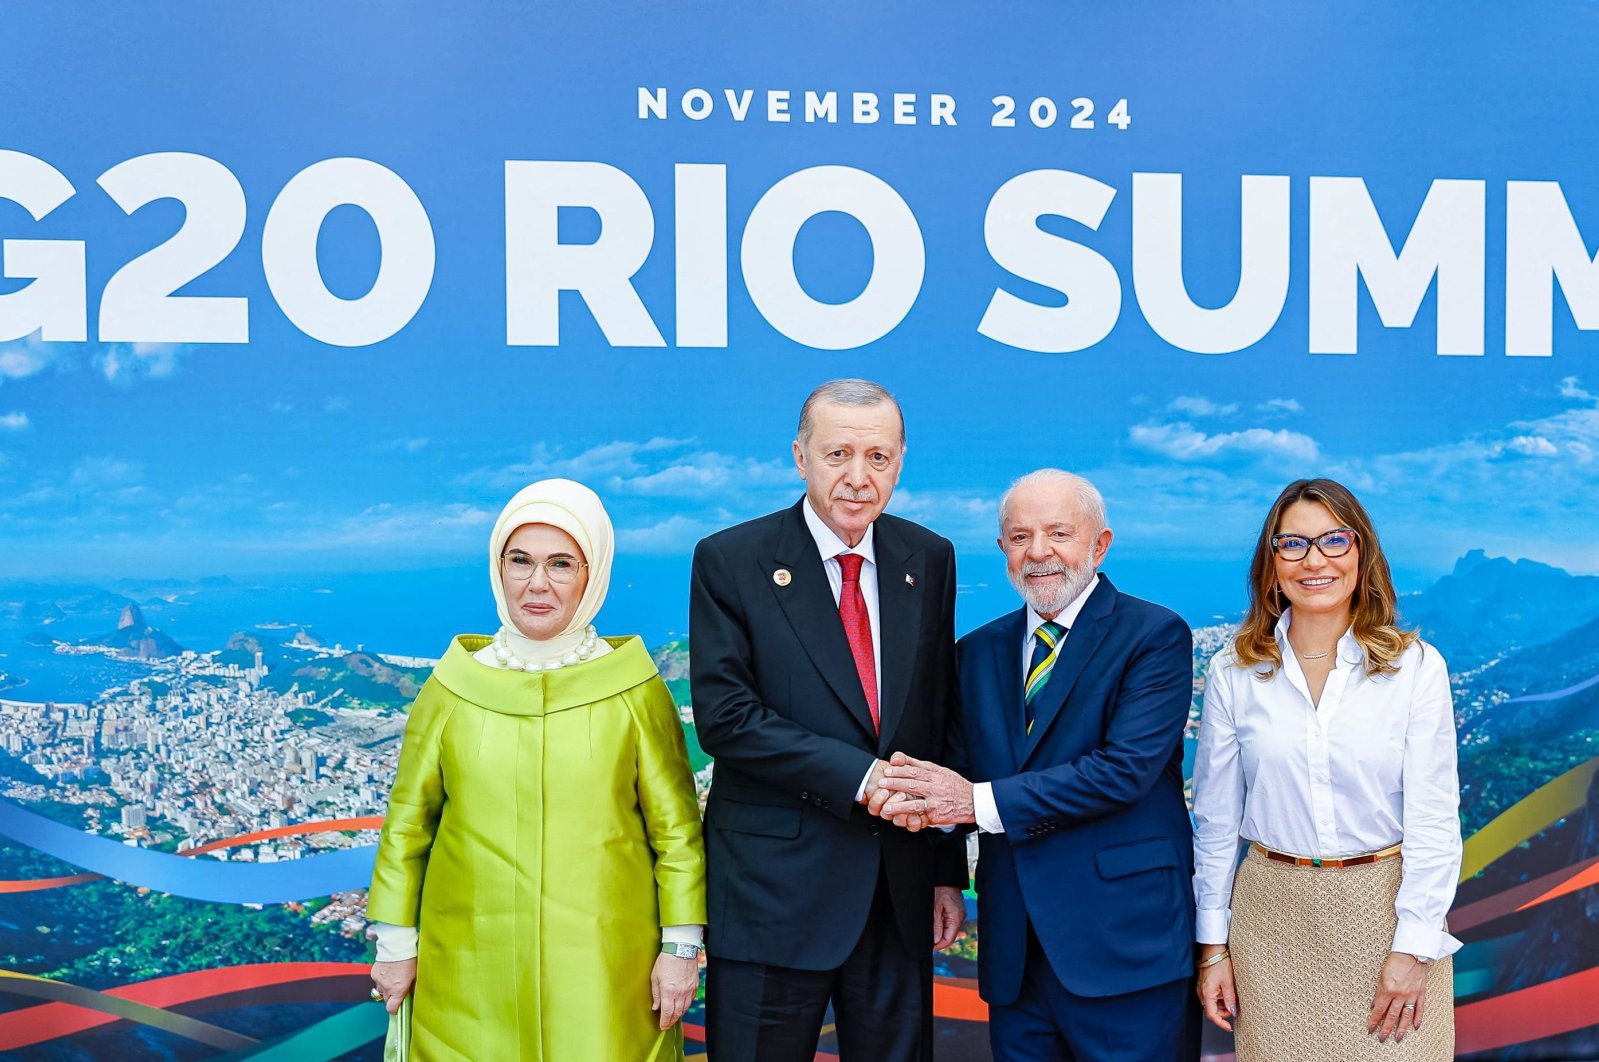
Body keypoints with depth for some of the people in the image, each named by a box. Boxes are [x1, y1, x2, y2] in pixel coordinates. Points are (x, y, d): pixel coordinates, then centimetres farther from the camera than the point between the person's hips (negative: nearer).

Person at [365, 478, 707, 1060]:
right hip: (472, 970, 1)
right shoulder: (453, 686, 1)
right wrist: (396, 941, 7)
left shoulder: (634, 689, -2)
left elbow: (676, 828, 1)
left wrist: (681, 946, -2)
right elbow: (408, 821, 7)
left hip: (604, 966, -1)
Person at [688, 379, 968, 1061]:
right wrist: (859, 776, -20)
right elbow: (724, 717, -13)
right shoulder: (730, 562, -6)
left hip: (900, 887, 4)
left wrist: (948, 870, 8)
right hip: (775, 886, -3)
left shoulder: (928, 560, 6)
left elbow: (942, 717, 9)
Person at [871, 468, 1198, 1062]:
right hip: (1015, 951, 5)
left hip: (1122, 944, -5)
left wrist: (981, 801, -18)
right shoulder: (979, 651, 12)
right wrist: (923, 798, -14)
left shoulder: (1155, 636, -5)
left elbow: (1126, 768, -17)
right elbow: (962, 771, 11)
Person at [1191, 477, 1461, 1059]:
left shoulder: (1416, 666, -6)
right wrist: (1214, 944, 3)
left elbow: (1433, 817, -6)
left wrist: (1413, 948, -10)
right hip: (1274, 915, 1)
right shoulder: (1233, 672, -2)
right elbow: (1215, 819, 3)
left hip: (1386, 907, -1)